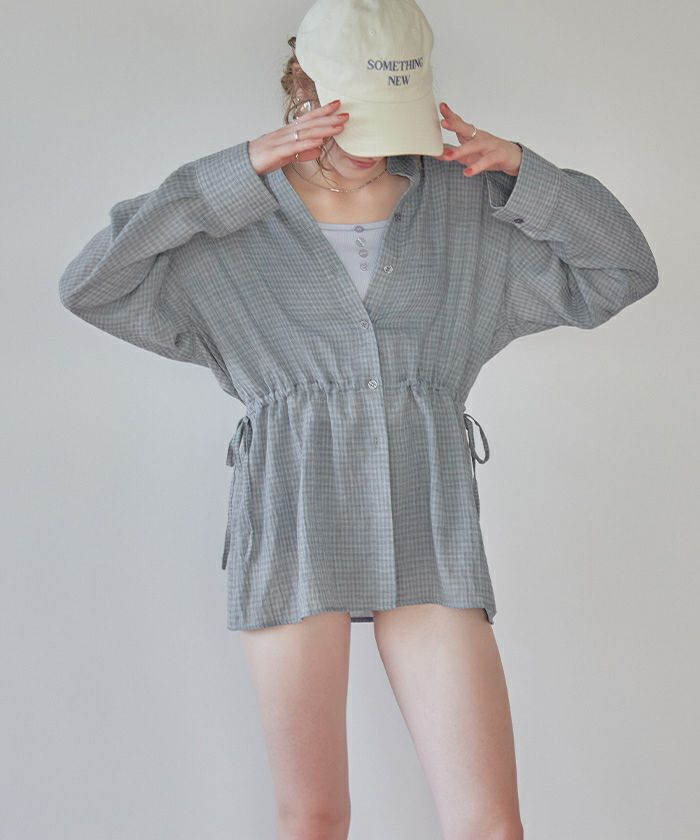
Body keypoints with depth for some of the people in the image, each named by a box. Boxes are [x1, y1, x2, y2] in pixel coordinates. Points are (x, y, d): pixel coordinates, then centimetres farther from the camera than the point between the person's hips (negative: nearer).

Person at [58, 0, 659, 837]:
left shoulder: (464, 207, 10)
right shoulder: (232, 226, 5)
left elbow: (622, 270, 11)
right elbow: (90, 286, -9)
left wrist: (522, 169, -4)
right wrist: (237, 172, -15)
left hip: (426, 535, 2)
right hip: (292, 529, -1)